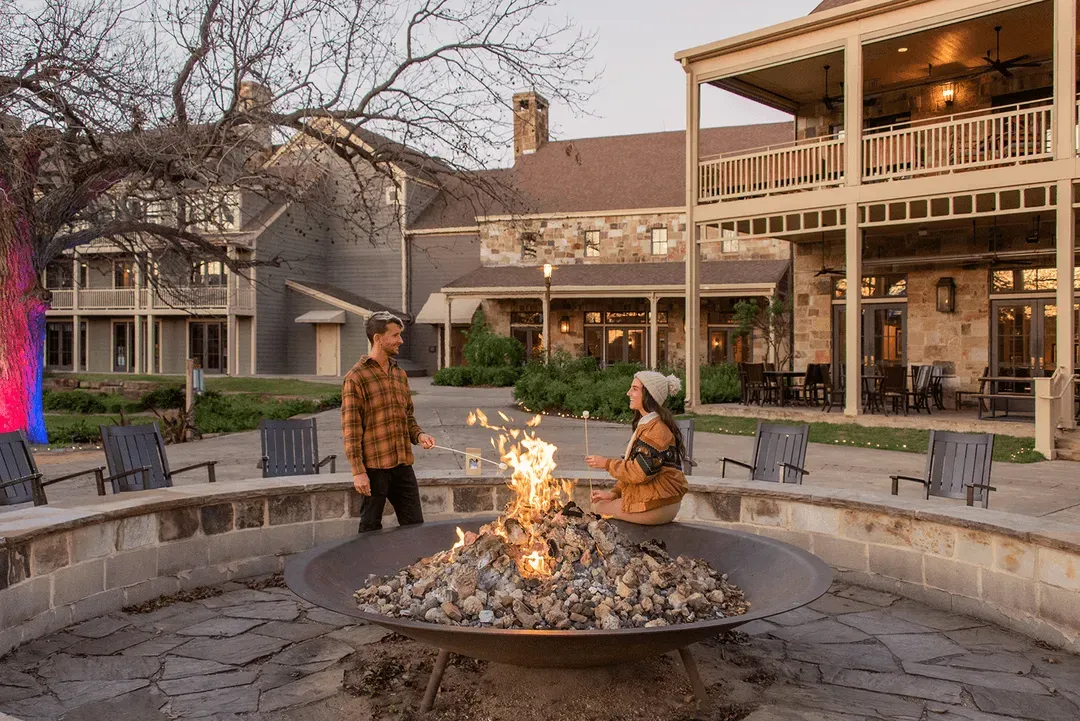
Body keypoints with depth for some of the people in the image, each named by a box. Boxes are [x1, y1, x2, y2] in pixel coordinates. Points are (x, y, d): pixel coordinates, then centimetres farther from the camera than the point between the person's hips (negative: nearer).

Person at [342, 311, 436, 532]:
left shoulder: (400, 374, 13)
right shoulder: (356, 377, -9)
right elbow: (350, 428, -11)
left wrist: (419, 435, 0)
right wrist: (358, 471, -15)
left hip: (403, 464, 6)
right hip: (374, 466, -6)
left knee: (414, 524, 9)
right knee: (371, 528, 7)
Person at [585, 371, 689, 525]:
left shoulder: (656, 429, -19)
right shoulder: (646, 424, 15)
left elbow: (640, 472, -23)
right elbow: (633, 466, 17)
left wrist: (607, 463, -11)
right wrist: (615, 493, 6)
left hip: (655, 506, -10)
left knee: (598, 507, 0)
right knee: (600, 503, 14)